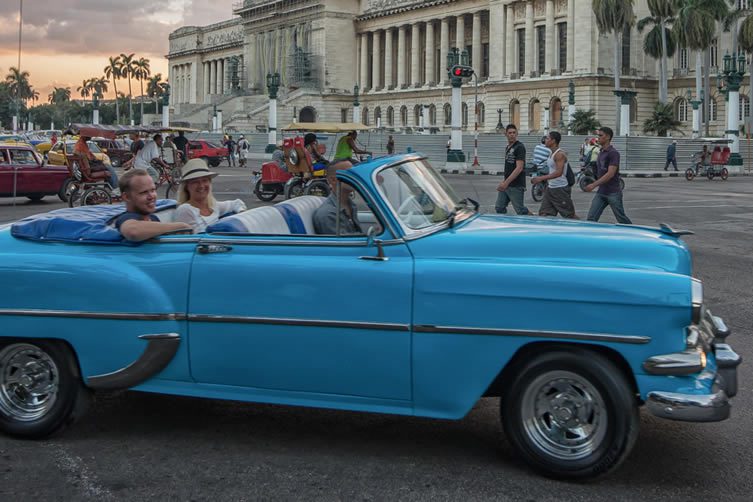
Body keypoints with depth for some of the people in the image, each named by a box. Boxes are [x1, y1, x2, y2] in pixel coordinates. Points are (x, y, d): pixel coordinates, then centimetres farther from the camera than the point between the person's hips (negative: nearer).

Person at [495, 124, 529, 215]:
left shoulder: (519, 147, -12)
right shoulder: (508, 147, 15)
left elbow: (519, 168, -21)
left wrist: (506, 182, -26)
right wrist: (504, 182, 17)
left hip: (516, 186, -9)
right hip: (506, 185, 9)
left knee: (520, 211, -4)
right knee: (499, 208, 7)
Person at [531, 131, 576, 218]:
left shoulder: (560, 154, -16)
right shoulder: (552, 153, 13)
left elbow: (559, 172, -28)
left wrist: (541, 178, -32)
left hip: (560, 189, -10)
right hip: (550, 188, 10)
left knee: (570, 215, -1)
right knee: (543, 213, 5)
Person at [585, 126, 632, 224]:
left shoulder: (613, 153, -15)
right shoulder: (601, 152, 11)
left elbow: (610, 174, -23)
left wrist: (594, 185, -27)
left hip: (613, 193, -7)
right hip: (601, 192, 8)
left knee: (621, 218, 4)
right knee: (591, 218, -3)